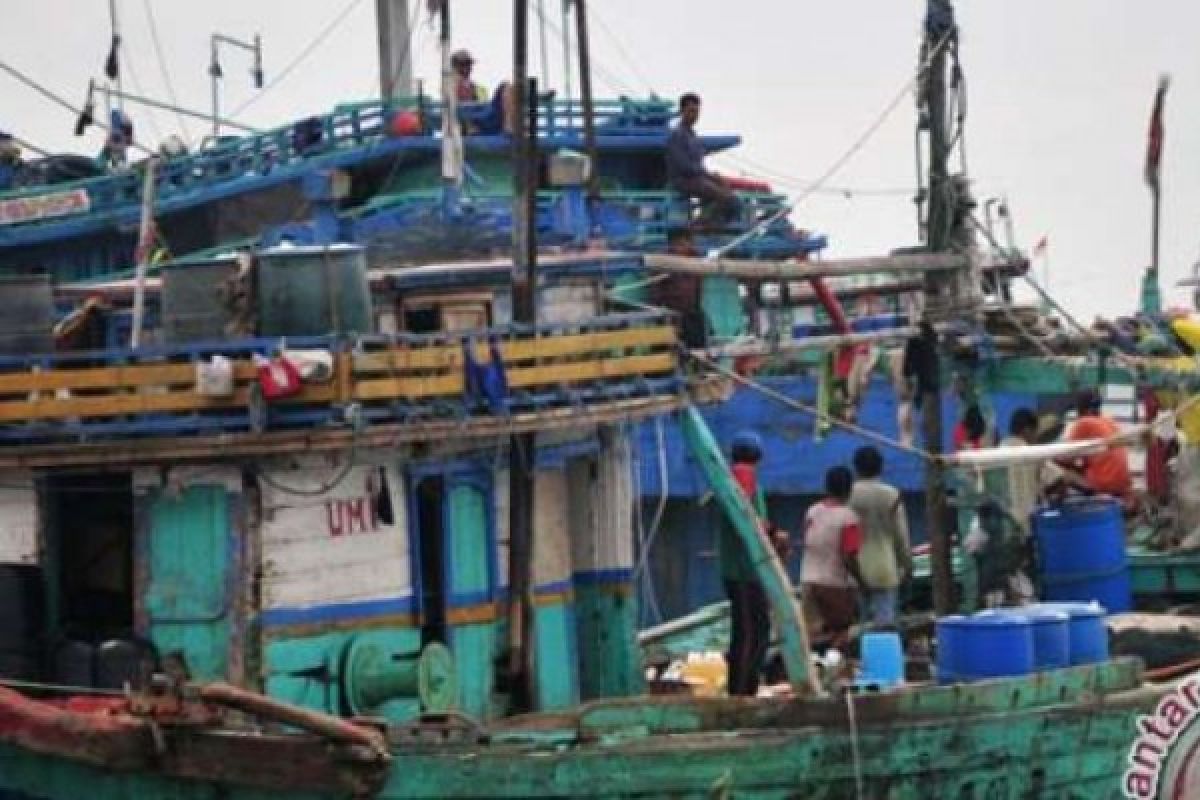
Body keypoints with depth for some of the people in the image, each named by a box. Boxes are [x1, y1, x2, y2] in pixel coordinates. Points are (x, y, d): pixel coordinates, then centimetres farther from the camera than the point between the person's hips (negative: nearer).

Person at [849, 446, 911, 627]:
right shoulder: (891, 496, -5)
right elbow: (901, 533, 0)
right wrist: (907, 563, 11)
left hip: (854, 570, 1)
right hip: (884, 569, -1)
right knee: (884, 619, -1)